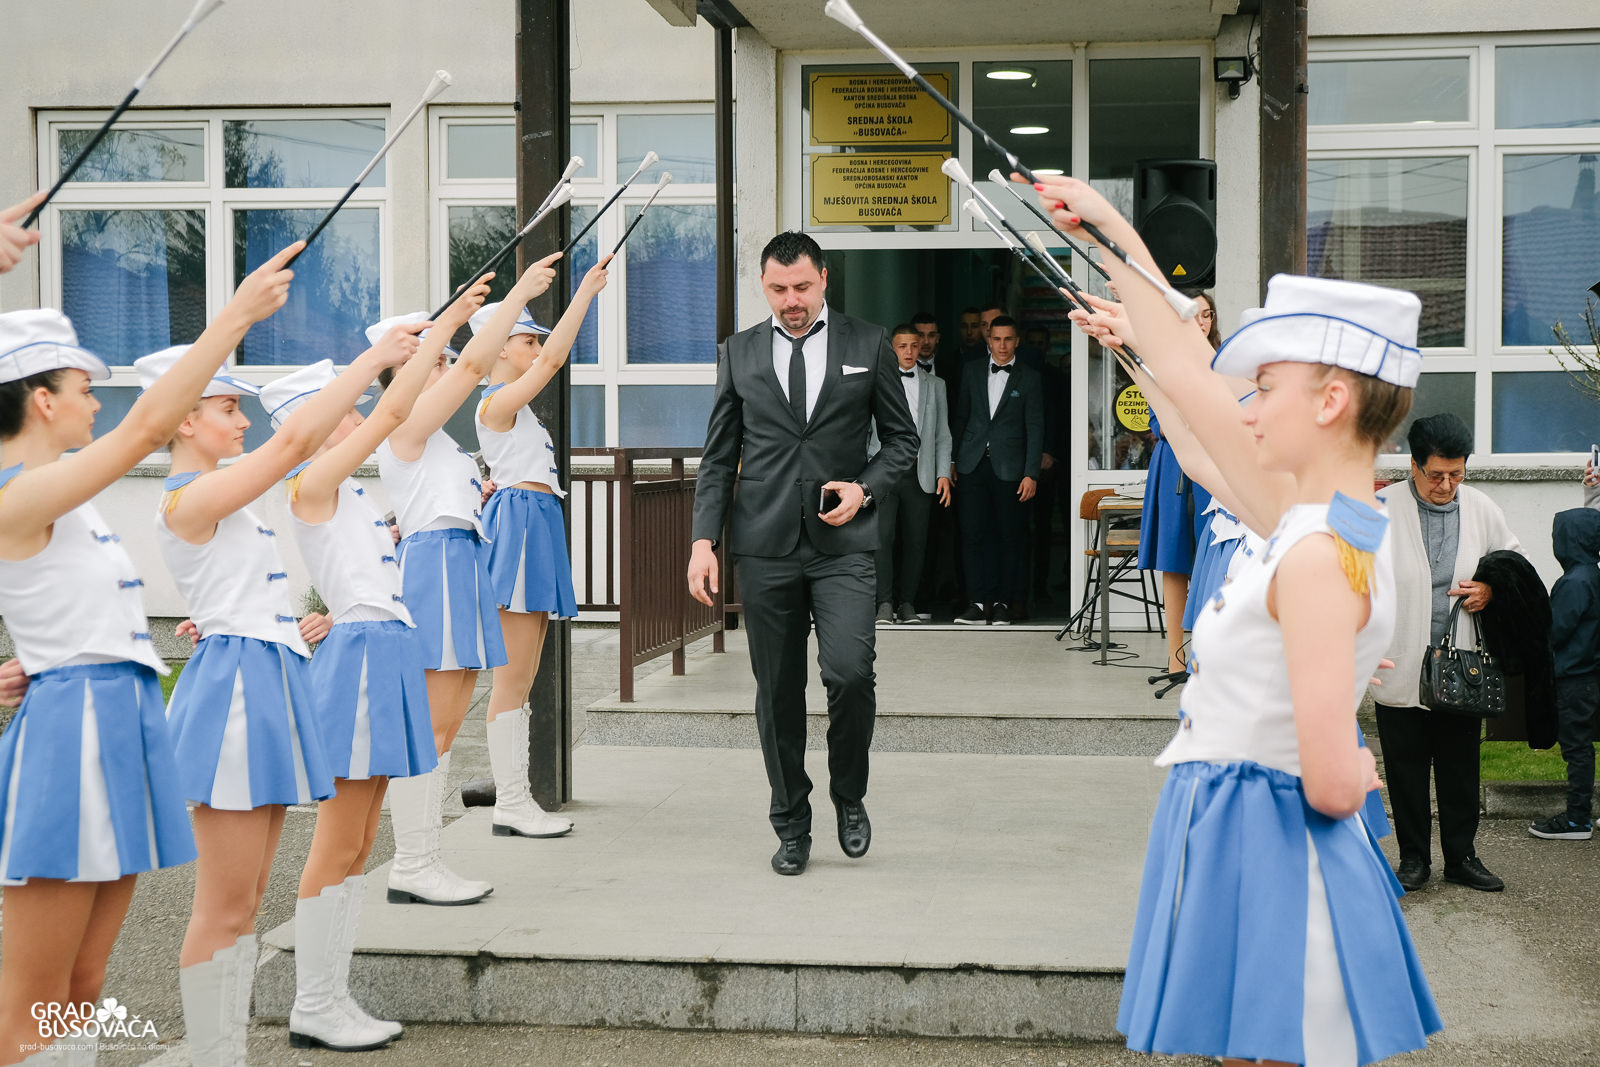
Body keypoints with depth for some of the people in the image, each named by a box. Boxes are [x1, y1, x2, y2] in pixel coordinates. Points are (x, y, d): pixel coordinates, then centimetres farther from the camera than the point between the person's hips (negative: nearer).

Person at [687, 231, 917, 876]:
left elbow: (902, 439, 11)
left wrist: (865, 488, -7)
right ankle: (791, 826, 18)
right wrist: (704, 539, 1)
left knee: (850, 673, -16)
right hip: (765, 546, 2)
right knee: (777, 693, 4)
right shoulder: (739, 352, 11)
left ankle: (849, 797, 10)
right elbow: (718, 456, 11)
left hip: (843, 541, -2)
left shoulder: (868, 345, 7)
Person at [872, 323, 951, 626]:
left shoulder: (934, 385, 15)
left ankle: (907, 603, 10)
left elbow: (942, 433, 14)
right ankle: (885, 604, -10)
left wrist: (943, 473, 4)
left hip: (920, 473, 2)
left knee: (915, 541, 1)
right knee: (882, 536, -14)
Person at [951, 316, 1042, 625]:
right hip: (973, 464, 2)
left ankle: (1002, 603, 9)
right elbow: (961, 417, 15)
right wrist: (952, 461, 9)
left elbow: (1035, 428, 0)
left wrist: (1031, 474, -6)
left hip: (1009, 468, -2)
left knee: (1009, 537, 2)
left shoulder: (1029, 378, 3)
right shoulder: (972, 372, 11)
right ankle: (978, 603, -1)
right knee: (973, 534, -3)